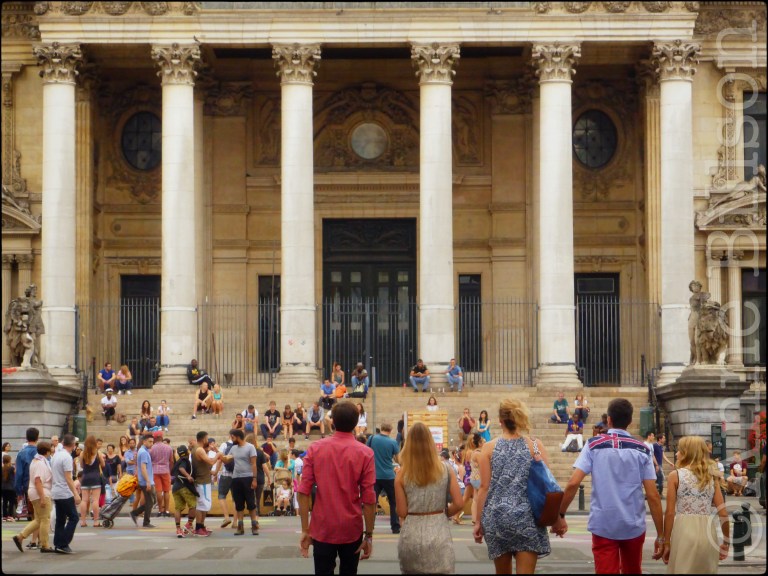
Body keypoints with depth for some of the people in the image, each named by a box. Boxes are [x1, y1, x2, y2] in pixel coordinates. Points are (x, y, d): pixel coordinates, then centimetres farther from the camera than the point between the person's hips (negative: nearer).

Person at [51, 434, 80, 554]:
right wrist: (76, 494, -21)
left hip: (55, 493, 9)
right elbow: (68, 478, -20)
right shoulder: (67, 457, -15)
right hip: (65, 493, -9)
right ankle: (63, 544, -9)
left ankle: (58, 544, 11)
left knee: (60, 520, 12)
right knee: (74, 517, -4)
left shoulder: (55, 455, 11)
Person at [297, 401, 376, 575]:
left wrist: (305, 530, -1)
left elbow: (303, 492, -7)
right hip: (351, 530, -1)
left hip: (322, 529, 1)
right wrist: (369, 535, -3)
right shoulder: (365, 453, -8)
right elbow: (369, 499, -11)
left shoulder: (315, 448, -3)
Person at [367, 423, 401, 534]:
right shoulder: (392, 443, -8)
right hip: (388, 476, -1)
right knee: (394, 502, 12)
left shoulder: (372, 439, -2)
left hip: (375, 475, 1)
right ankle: (395, 527, 12)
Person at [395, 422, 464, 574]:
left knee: (411, 571, 15)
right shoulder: (445, 469, -2)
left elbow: (402, 512, -4)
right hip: (439, 534, 0)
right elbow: (458, 504, -2)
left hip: (412, 535, 0)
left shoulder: (402, 474, -4)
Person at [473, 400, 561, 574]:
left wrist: (478, 521, 6)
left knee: (502, 571, 15)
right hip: (527, 517, -1)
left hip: (497, 516, 2)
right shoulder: (535, 447, 0)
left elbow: (484, 487, 0)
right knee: (525, 570, -3)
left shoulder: (489, 448, 1)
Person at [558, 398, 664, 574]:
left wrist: (560, 515, 1)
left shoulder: (593, 446, -1)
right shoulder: (641, 450, 1)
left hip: (603, 525, -1)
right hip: (634, 526, 2)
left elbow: (573, 483, -10)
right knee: (632, 571, 22)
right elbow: (653, 495, -3)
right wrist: (661, 535, 2)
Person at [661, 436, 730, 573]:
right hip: (708, 533, 4)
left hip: (684, 532, -4)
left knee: (683, 571, 5)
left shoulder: (676, 475, 1)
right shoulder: (711, 477, 10)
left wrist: (666, 543, 1)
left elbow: (670, 513, -4)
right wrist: (726, 542, 14)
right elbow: (723, 513, 6)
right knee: (706, 571, 16)